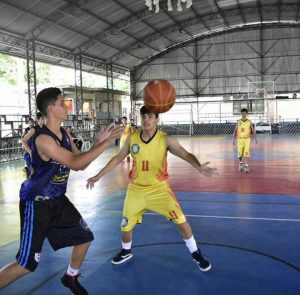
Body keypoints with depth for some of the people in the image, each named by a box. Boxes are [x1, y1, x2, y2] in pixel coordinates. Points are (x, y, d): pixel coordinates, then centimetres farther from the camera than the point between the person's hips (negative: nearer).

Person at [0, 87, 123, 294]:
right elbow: (75, 163, -32)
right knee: (26, 264, -5)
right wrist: (106, 143, -29)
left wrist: (99, 142, -4)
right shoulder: (43, 139, -26)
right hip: (37, 204, -9)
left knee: (85, 237, 15)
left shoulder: (65, 135, 3)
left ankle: (70, 278, 38)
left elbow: (81, 165, 7)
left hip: (58, 200, 9)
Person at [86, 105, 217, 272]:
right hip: (136, 189, 3)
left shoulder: (165, 139, -15)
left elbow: (186, 154, -25)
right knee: (126, 225, 12)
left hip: (159, 188, -3)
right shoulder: (132, 138, -5)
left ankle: (196, 254, 12)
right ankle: (126, 252, 42)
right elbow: (118, 158, 4)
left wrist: (199, 167, -46)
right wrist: (98, 176, 4)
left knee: (181, 220, -11)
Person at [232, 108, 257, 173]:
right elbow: (235, 131, 3)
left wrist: (255, 138, -11)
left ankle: (246, 167, -6)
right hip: (240, 140, 1)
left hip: (247, 140, -1)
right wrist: (233, 139, -5)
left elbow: (253, 131, 2)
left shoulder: (249, 122, -1)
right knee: (240, 154, 4)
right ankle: (241, 163, 32)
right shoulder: (238, 122, 2)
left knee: (246, 153, -10)